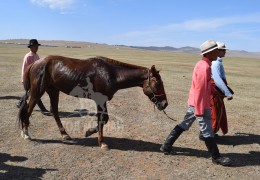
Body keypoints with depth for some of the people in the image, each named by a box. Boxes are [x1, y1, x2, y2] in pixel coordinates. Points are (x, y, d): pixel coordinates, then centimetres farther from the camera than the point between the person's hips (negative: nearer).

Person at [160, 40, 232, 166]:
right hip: (200, 104, -10)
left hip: (194, 102, 10)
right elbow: (200, 90, -23)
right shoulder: (205, 67, -21)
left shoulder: (202, 64, 10)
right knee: (207, 131, 4)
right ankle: (216, 157, 21)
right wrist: (200, 110, -21)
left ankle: (167, 146, 24)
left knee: (184, 125, 16)